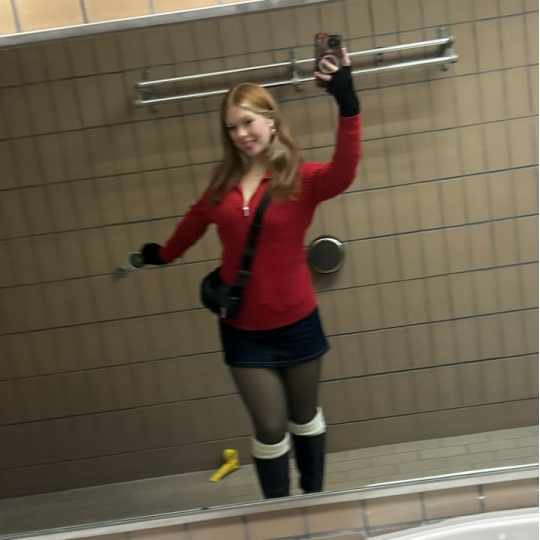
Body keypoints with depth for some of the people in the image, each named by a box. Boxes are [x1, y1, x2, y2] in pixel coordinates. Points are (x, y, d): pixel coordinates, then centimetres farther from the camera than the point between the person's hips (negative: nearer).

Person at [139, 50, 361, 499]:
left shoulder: (300, 179, -12)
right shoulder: (223, 183, -1)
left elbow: (342, 173, -34)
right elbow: (197, 220, 16)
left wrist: (348, 107, -46)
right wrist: (164, 255, 31)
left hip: (296, 322, -1)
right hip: (243, 329, 2)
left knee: (304, 417, 20)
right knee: (270, 429, 8)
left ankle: (315, 498, 44)